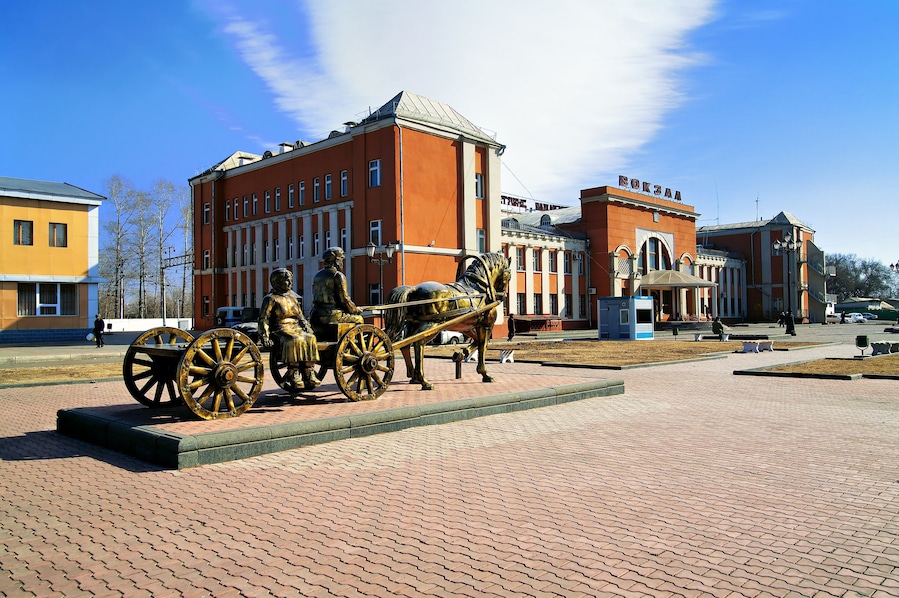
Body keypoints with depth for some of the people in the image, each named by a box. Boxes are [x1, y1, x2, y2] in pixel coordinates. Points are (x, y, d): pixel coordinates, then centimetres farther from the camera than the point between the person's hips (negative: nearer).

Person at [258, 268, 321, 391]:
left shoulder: (293, 297, 22)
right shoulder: (271, 299, 3)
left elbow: (300, 317, 27)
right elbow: (263, 319, -2)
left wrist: (307, 328, 10)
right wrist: (265, 337, -12)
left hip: (296, 328, 6)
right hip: (280, 330, -6)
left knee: (310, 339, -26)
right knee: (295, 341, -37)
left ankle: (309, 374, -24)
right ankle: (293, 374, -31)